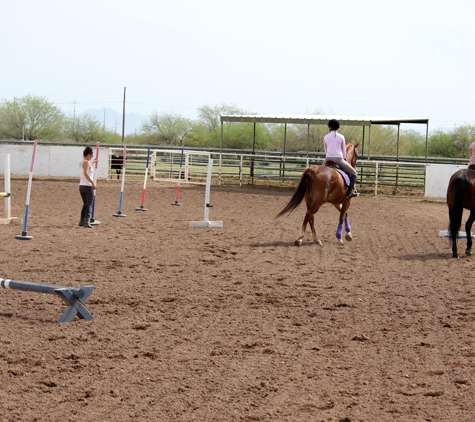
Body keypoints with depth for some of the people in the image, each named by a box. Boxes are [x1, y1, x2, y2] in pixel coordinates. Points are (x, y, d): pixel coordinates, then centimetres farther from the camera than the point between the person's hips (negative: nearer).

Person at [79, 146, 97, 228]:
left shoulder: (82, 162, 15)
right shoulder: (86, 162, -12)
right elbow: (86, 173, -27)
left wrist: (94, 161, 59)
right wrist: (93, 183, -28)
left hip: (81, 185, 9)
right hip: (87, 186, -9)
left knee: (85, 204, 18)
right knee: (89, 205, -5)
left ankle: (82, 222, 21)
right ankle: (87, 222, -11)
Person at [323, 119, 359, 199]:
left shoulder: (326, 137, 7)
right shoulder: (341, 137, 3)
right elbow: (344, 150, 11)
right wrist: (344, 159, 26)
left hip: (328, 159, 3)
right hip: (339, 159, -2)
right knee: (353, 173, 9)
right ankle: (350, 190, -9)